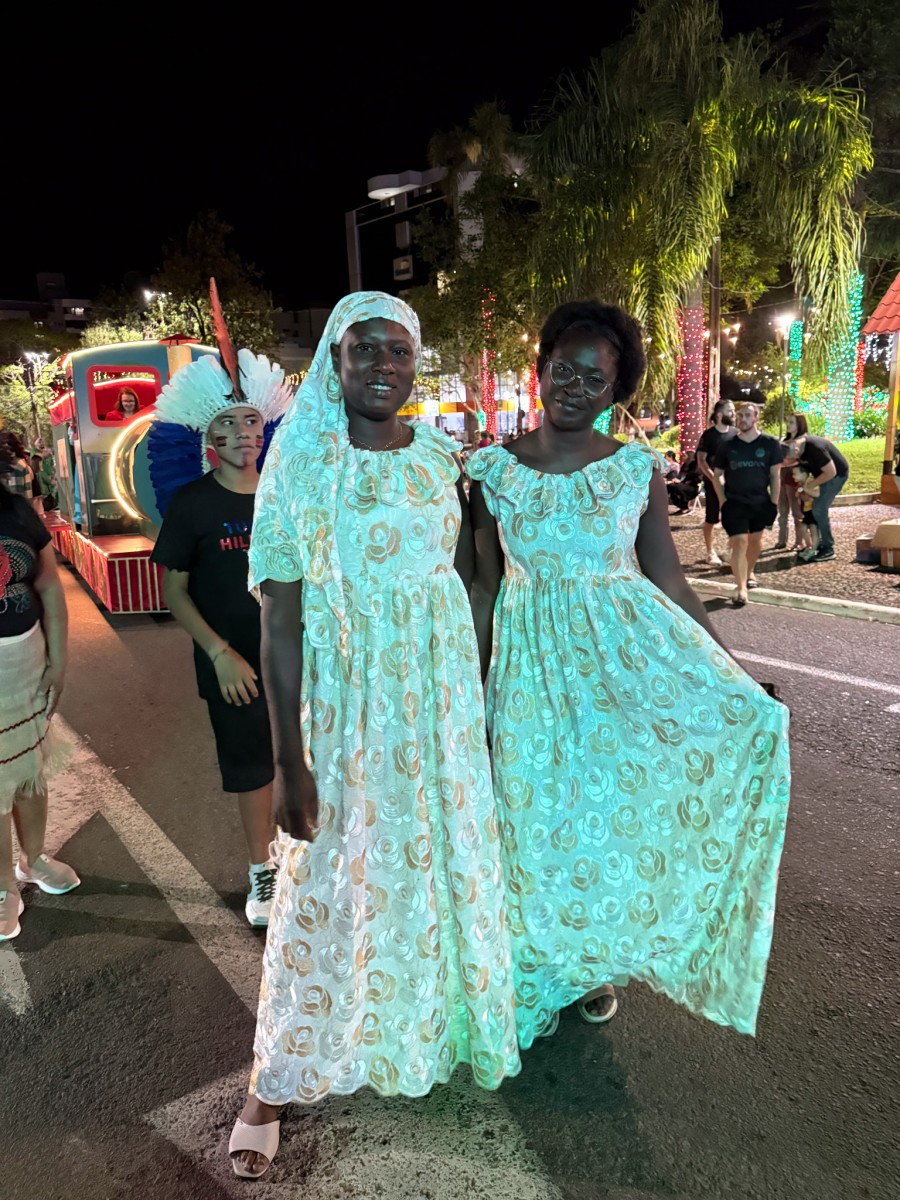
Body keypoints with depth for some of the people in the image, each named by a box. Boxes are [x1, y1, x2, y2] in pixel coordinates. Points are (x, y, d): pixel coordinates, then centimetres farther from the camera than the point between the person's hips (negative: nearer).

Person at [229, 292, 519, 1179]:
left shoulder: (439, 455, 4)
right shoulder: (300, 460, -10)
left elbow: (465, 578, 10)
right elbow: (280, 620, -12)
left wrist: (480, 697, 11)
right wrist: (288, 761, -14)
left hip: (441, 691, 5)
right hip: (345, 701, -4)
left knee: (445, 854, 18)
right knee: (327, 880, 6)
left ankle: (438, 1016, 47)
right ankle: (271, 1081, 28)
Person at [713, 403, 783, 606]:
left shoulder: (770, 444, -1)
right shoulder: (727, 445, 0)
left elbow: (775, 475, 1)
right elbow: (718, 474, 7)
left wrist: (774, 502, -3)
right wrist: (722, 500, -3)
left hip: (760, 502, 2)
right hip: (734, 503, -2)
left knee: (755, 539, 17)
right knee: (739, 542, -12)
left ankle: (749, 573, 42)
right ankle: (741, 589, -15)